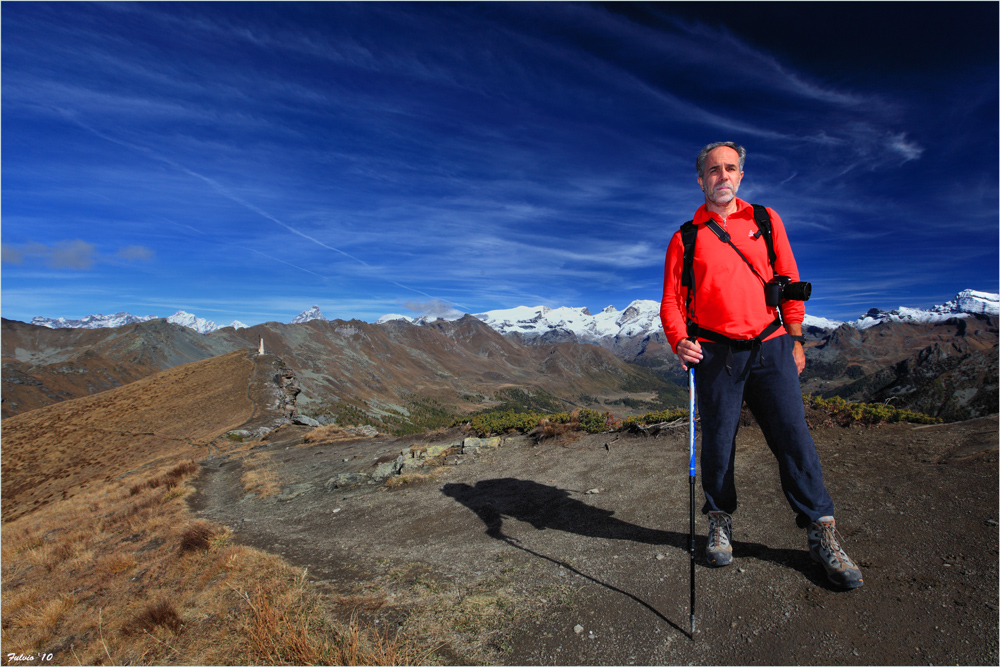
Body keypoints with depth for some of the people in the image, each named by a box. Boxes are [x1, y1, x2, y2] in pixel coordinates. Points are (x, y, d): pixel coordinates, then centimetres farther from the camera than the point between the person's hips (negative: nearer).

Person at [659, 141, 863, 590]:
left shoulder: (765, 220, 12)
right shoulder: (686, 237, 7)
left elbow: (789, 281, 13)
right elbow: (672, 300, 3)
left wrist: (795, 339, 8)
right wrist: (679, 341, -15)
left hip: (770, 347, 1)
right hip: (715, 353, -1)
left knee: (793, 436, -1)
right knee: (718, 442, 6)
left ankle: (822, 533, 13)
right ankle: (720, 523, 24)